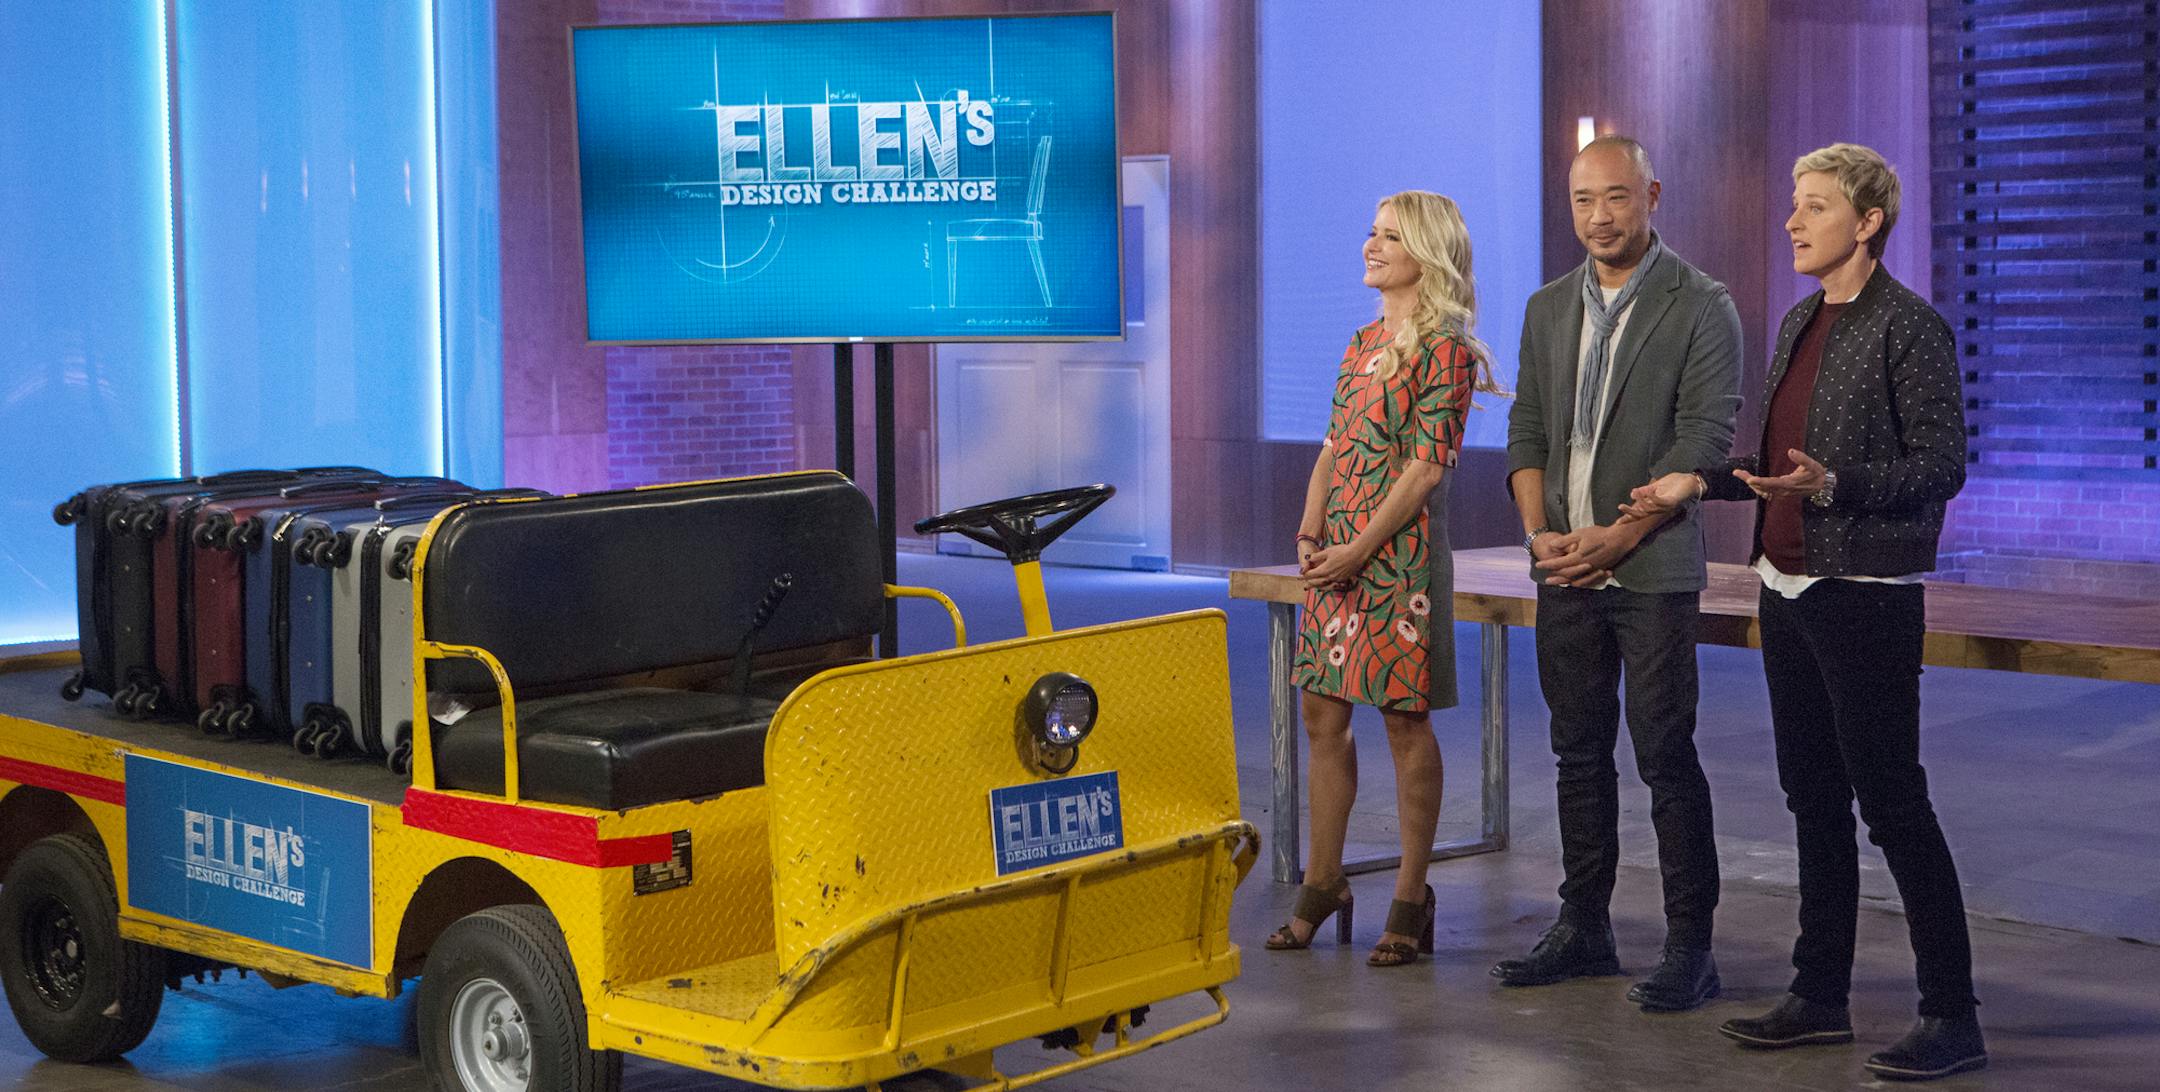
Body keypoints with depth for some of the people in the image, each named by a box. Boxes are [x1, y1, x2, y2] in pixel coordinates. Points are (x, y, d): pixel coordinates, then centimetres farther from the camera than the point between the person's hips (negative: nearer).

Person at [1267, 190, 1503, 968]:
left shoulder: (1443, 349, -9)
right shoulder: (1363, 341, 15)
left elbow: (1427, 467, -14)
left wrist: (1360, 547, -16)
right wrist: (1310, 534, 3)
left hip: (1399, 549, -8)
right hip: (1337, 553, 8)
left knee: (1405, 721, 0)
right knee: (1322, 713, 10)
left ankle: (1411, 899, 9)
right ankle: (1323, 883, 21)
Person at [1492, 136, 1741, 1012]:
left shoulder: (1701, 308, -5)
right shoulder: (1548, 309, 13)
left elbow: (1704, 442, -11)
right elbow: (1527, 430, 12)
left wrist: (1618, 537, -16)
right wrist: (1540, 532, -3)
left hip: (1652, 570, -5)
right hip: (1565, 571, 6)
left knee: (1665, 754, -5)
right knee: (1579, 750, 12)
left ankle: (1689, 947, 2)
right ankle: (1584, 926, 22)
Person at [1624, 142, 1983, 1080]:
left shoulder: (1908, 327, -11)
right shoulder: (1800, 323, 14)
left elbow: (1942, 465, -15)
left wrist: (1832, 485, -26)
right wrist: (1702, 479, 9)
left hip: (1863, 596, -8)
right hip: (1788, 589, 9)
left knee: (1890, 800, -6)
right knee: (1813, 799, 14)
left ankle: (1953, 1018, 3)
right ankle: (1821, 997, 24)